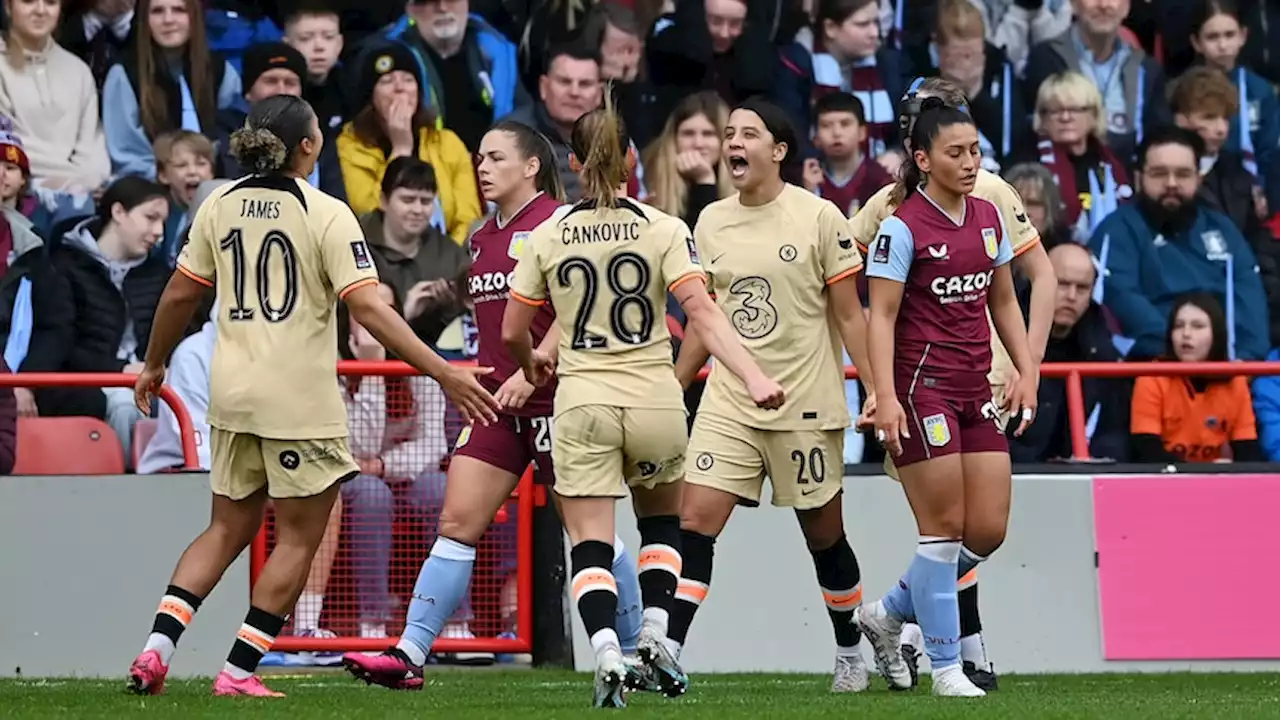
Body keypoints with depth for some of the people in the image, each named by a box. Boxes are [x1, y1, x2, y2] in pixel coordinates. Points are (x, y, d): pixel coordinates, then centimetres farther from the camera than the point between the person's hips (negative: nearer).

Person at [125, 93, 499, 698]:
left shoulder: (220, 206, 5)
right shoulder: (326, 215, -11)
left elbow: (180, 294, 11)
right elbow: (368, 309, -17)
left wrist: (154, 365, 27)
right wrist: (444, 374, -17)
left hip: (232, 393, 6)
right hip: (300, 399, -6)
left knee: (228, 529, 18)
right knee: (298, 539, 8)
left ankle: (156, 648, 3)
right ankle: (239, 670, 5)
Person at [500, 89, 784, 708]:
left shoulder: (547, 236, 0)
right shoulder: (664, 230, -3)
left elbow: (512, 333, 6)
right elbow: (702, 313, -15)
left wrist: (531, 366, 28)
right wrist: (754, 378, -20)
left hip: (582, 401, -1)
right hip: (655, 400, 1)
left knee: (589, 542, 0)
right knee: (660, 521, 23)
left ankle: (606, 652, -21)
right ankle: (655, 635, 8)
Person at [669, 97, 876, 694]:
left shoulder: (819, 218, -6)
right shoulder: (710, 223, 7)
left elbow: (849, 315, -3)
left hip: (806, 405, -3)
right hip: (728, 403, 3)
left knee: (823, 533, 8)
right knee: (696, 519, -11)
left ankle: (850, 652, 27)